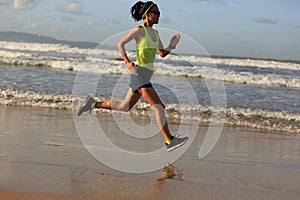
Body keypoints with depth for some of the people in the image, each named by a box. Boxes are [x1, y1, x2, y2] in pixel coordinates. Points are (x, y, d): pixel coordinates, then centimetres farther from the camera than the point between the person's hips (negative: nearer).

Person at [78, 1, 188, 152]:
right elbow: (120, 44, -5)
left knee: (124, 107, 18)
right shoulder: (139, 30, -8)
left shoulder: (155, 33, 15)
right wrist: (127, 62, -16)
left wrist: (172, 45, -1)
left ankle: (93, 104, 28)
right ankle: (169, 141, -15)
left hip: (146, 75, 9)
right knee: (159, 107, -14)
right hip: (140, 73, -9)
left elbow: (162, 54, 19)